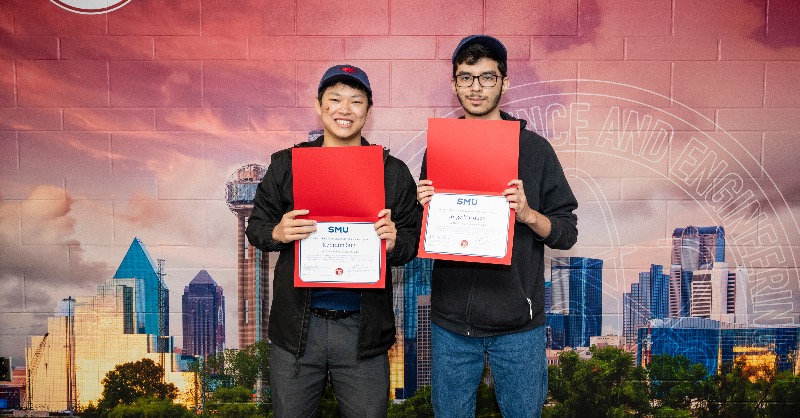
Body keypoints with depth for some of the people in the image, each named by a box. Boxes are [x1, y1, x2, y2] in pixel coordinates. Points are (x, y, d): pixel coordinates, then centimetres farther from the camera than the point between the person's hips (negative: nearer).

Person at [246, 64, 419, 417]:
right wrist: (277, 233, -15)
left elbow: (413, 242, 4)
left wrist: (393, 242, -18)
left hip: (364, 327, 0)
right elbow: (255, 227, 7)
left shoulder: (393, 171, 1)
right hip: (297, 325, 1)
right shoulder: (286, 164, 3)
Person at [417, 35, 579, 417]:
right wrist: (425, 209, -10)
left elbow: (566, 233, -1)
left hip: (518, 323, -1)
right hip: (450, 321, 2)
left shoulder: (534, 149, -1)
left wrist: (529, 215, -19)